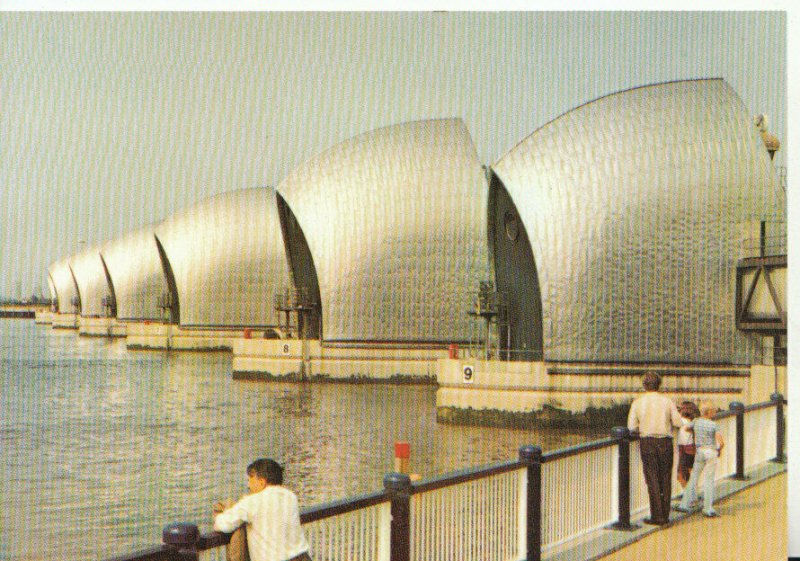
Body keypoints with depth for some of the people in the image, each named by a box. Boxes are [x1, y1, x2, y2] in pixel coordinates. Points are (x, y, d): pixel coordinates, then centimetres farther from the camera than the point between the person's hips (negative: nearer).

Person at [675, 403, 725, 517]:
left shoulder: (696, 422, 2)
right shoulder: (714, 425, -8)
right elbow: (721, 442, -14)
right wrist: (719, 450, 6)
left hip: (699, 451, 3)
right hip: (711, 452, -3)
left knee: (693, 478, 10)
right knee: (708, 480, 1)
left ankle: (685, 504, 7)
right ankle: (708, 509, 2)